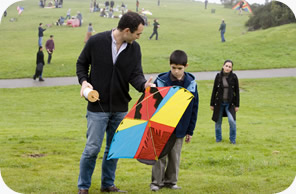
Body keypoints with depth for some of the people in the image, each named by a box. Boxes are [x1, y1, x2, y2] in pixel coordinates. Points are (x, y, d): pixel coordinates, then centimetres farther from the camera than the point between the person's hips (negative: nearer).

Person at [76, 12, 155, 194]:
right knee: (93, 148, -3)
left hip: (120, 107, 4)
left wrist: (144, 84, -28)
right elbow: (82, 63, 4)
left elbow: (136, 74, -7)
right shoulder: (96, 42, -10)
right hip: (98, 106, -4)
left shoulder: (135, 48, -1)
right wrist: (84, 81, -12)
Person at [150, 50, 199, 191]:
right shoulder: (161, 81, -10)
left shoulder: (191, 84, -3)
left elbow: (194, 109, 4)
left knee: (175, 156, 9)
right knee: (160, 155, 2)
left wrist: (190, 131, 5)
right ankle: (156, 181, 12)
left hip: (180, 129, 2)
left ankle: (171, 181, 21)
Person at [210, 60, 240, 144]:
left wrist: (237, 105, -1)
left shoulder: (234, 77, -3)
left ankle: (232, 139, 3)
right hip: (219, 102, 1)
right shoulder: (218, 76, -1)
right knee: (218, 121, 7)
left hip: (229, 103, -1)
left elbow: (237, 92, 2)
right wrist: (212, 104, 5)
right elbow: (214, 90, 5)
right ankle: (218, 138, 26)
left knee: (232, 120, -15)